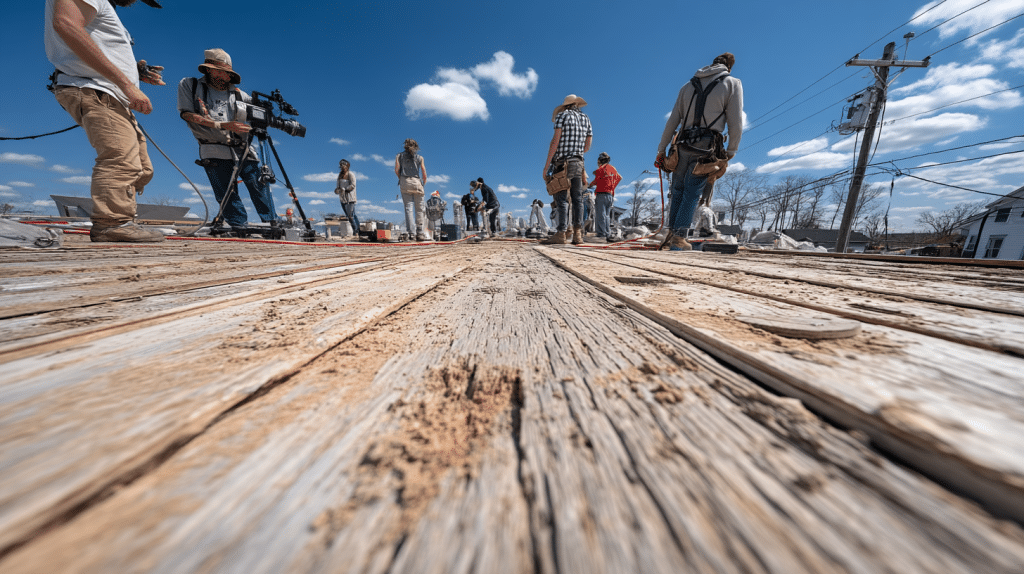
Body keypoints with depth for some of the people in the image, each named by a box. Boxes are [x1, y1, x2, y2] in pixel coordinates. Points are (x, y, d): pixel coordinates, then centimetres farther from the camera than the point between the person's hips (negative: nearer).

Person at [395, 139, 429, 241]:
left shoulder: (399, 156, 15)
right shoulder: (420, 158, 12)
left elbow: (396, 170, 3)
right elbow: (424, 174, 7)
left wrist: (401, 179, 18)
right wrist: (423, 184, 20)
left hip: (404, 182, 1)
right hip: (416, 182, -1)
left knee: (408, 207, -2)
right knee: (419, 209, -1)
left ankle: (410, 232, -12)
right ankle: (420, 233, -6)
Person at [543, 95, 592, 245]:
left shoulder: (562, 115, 4)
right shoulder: (586, 119, 19)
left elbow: (555, 140, -8)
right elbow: (587, 147, 18)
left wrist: (546, 165, -10)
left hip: (562, 163, -5)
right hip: (578, 163, 5)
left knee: (560, 199, -9)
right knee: (577, 199, 1)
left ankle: (561, 233, -16)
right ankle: (578, 234, -4)